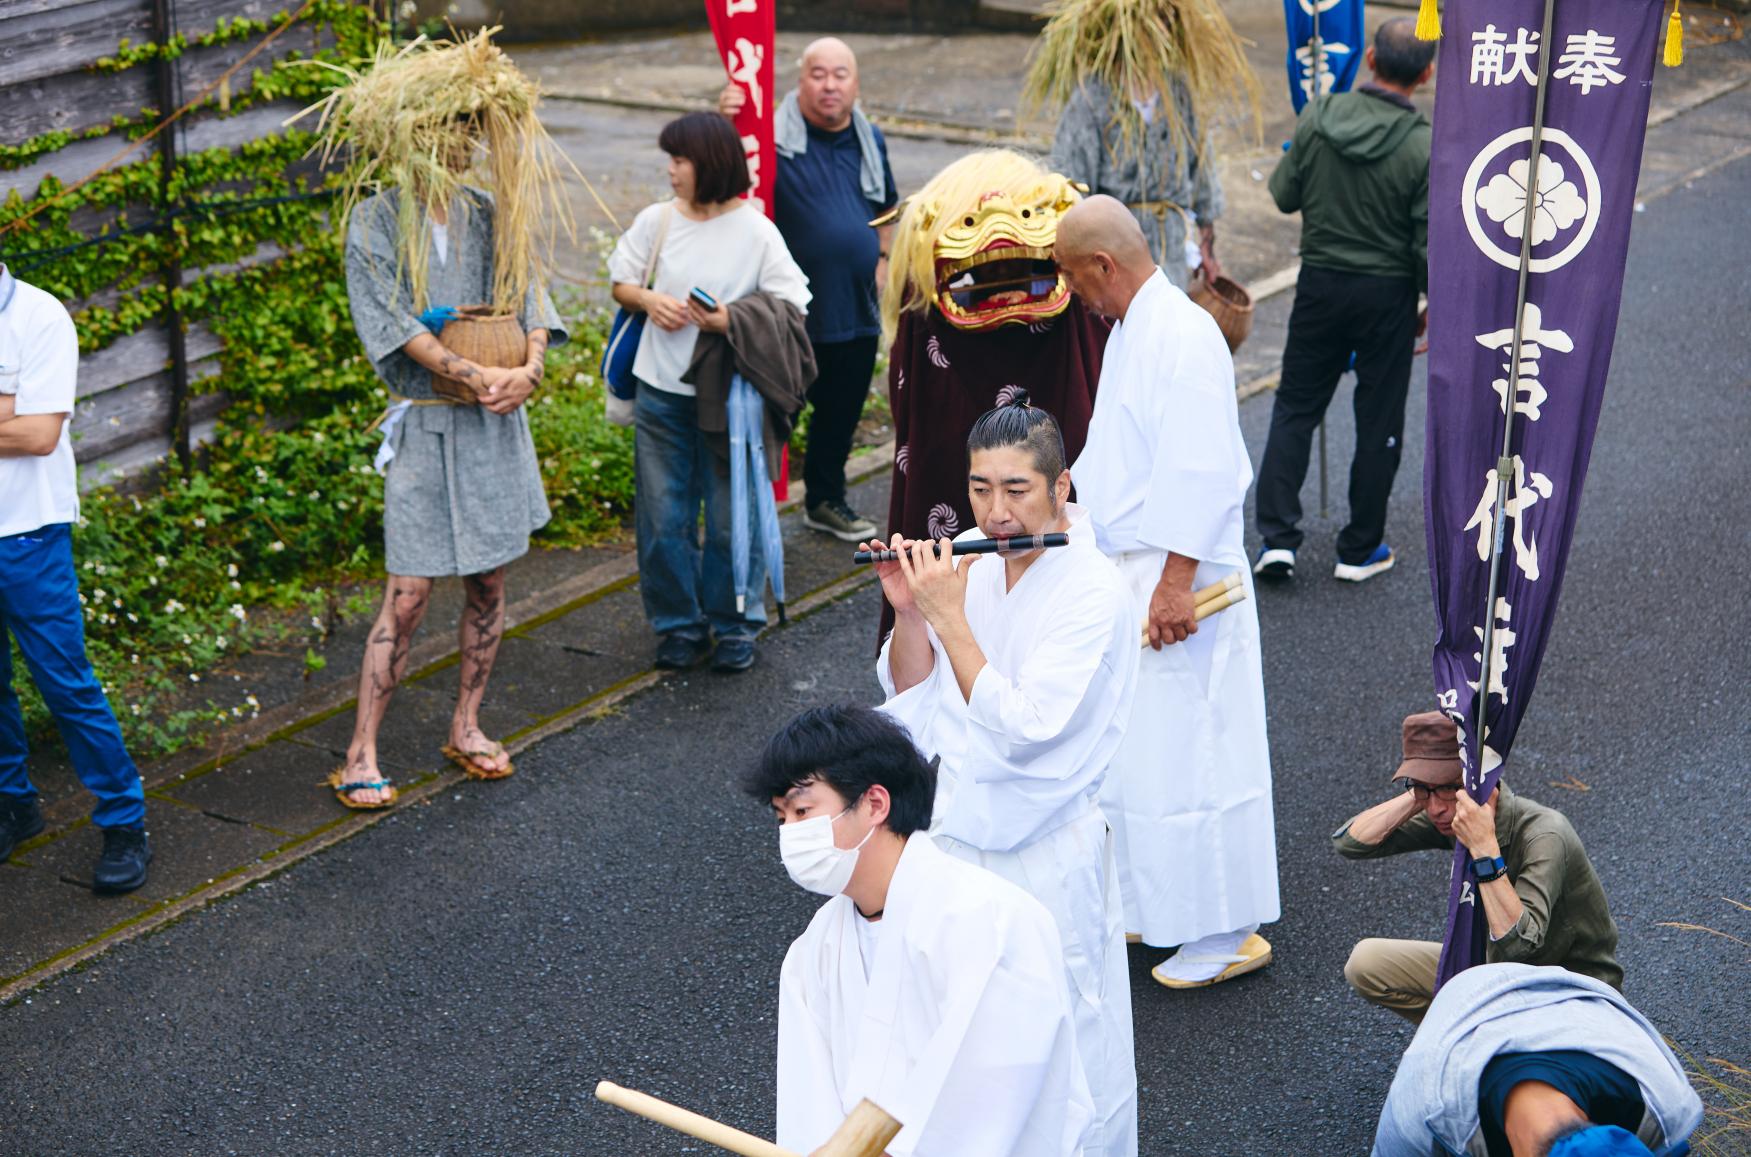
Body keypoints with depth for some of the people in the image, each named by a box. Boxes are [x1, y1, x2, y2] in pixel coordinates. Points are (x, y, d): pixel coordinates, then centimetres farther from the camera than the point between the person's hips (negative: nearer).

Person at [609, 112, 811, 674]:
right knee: (663, 516, 8)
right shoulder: (657, 220, 1)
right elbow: (621, 280, 14)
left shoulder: (756, 232, -9)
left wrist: (730, 320, -21)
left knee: (731, 516, 6)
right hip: (662, 392, 3)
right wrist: (648, 300, -8)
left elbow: (792, 311, -8)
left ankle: (734, 626, 24)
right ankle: (680, 626, 24)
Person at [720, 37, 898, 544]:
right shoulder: (775, 138, -14)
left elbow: (886, 207, 23)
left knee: (841, 412, 20)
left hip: (856, 311, 6)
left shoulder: (870, 141, 7)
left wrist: (881, 258, 11)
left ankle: (825, 501, 38)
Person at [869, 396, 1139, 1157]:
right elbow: (911, 695, 5)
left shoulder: (1093, 595, -20)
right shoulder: (972, 567, -1)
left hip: (1045, 855, -6)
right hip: (959, 832, 6)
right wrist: (908, 612, -12)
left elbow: (1021, 728, -28)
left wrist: (949, 617, -26)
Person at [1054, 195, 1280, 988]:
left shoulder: (1184, 336, -19)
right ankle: (1148, 905, 29)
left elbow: (1200, 473, -23)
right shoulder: (1128, 332, 13)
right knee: (1132, 754, 16)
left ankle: (1226, 934, 7)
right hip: (1123, 574, 10)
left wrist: (1177, 582, -24)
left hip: (1176, 582, -10)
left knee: (1186, 757, -4)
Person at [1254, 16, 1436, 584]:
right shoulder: (1426, 148, -18)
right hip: (1388, 295, -2)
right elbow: (1429, 245, -13)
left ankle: (1277, 537, 6)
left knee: (1295, 408, 14)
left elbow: (1284, 195, 1)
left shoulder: (1317, 118, -10)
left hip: (1319, 282, 2)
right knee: (1378, 422, 11)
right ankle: (1360, 549, 21)